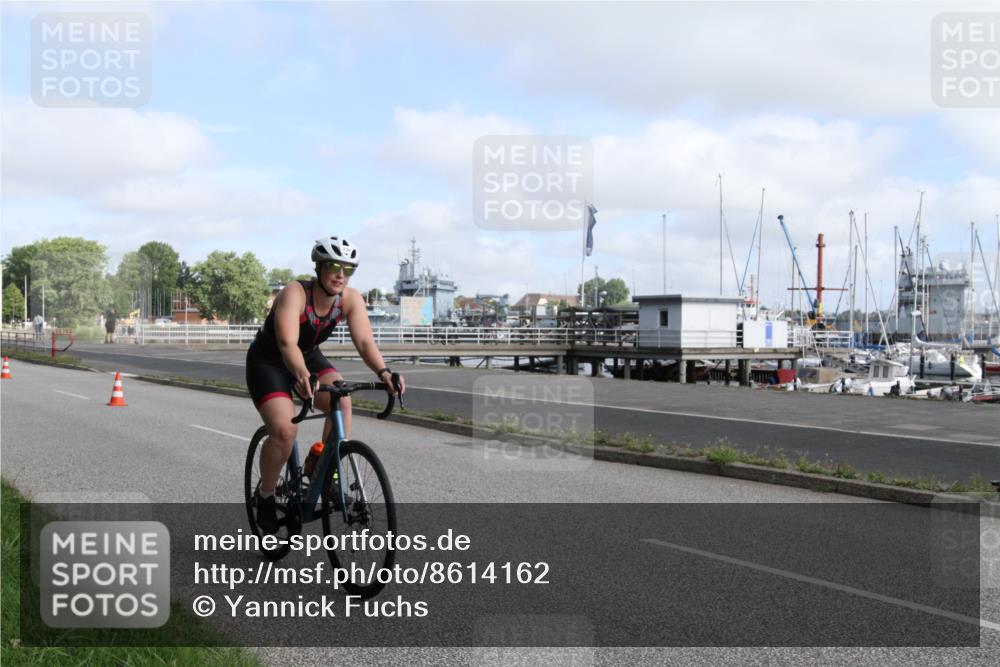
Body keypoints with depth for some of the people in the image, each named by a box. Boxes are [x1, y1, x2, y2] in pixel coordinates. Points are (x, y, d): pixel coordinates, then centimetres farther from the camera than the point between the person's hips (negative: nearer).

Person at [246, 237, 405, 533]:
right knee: (284, 431, -22)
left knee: (341, 400, -25)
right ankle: (265, 495, 4)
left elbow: (364, 341, -26)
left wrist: (383, 372, -45)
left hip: (308, 356, 5)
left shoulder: (351, 298, -16)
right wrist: (302, 376, -63)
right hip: (268, 361, -4)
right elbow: (287, 343, -44)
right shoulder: (295, 293, -31)